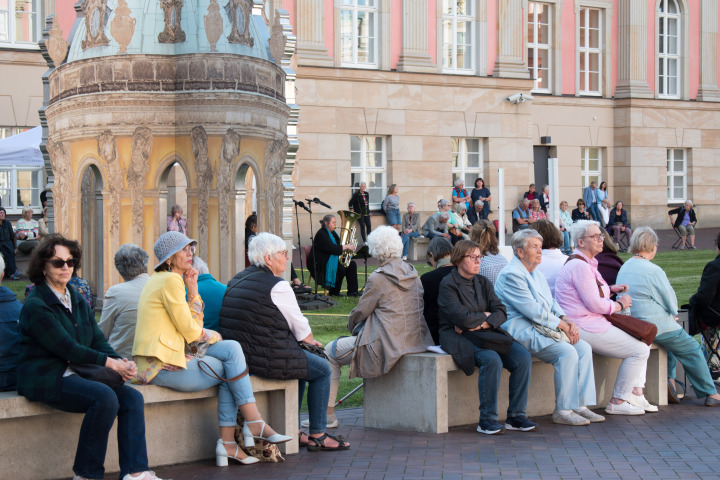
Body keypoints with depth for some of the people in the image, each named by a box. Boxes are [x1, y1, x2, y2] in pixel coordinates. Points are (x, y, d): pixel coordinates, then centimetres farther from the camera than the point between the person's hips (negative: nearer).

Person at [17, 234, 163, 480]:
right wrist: (109, 362, -17)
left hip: (77, 373, 8)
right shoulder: (36, 305, -9)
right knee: (105, 397, -30)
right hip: (46, 378, -8)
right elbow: (66, 347, -16)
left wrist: (121, 362, -9)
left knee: (133, 397, -12)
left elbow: (98, 340, 11)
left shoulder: (78, 302, 18)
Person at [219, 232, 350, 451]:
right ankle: (317, 435, 14)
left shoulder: (236, 281, 13)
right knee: (322, 369, 11)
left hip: (237, 358, 9)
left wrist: (304, 340, 22)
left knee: (301, 362, 30)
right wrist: (311, 340, 17)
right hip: (266, 360, -9)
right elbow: (300, 328, -6)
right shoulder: (277, 286, -14)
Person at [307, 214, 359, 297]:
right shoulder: (321, 234, -17)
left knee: (352, 265, -2)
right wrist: (346, 247, -19)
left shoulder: (332, 234, 16)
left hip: (331, 260, 10)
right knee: (341, 268, -29)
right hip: (319, 264, -10)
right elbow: (332, 249, -27)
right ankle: (334, 292, -13)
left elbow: (337, 247, 21)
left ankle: (352, 292, -5)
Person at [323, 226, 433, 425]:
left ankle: (327, 412, 11)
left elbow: (360, 312, -5)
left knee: (330, 352, 11)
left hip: (386, 346, -8)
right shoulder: (412, 274, 8)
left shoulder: (378, 279, -14)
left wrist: (352, 325, 18)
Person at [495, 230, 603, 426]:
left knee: (584, 348, -7)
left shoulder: (537, 274, 21)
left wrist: (566, 320, 0)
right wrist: (562, 325, -13)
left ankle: (580, 405, -6)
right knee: (567, 352, -26)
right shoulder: (511, 275, -12)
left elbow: (551, 303, 21)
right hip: (522, 331, -10)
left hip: (544, 328, 10)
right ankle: (563, 410, -19)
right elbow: (533, 310, -17)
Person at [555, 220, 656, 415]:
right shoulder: (579, 266, -17)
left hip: (592, 322, 11)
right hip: (584, 328, -11)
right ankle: (618, 402, -4)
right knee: (639, 350, -11)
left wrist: (609, 289, 15)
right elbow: (595, 305, -19)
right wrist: (620, 305, -3)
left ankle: (636, 393, 12)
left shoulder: (586, 263, 17)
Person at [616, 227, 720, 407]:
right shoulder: (653, 270, -19)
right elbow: (670, 299, -11)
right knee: (692, 350, 9)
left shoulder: (623, 269, 6)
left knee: (673, 339, 34)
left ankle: (669, 379, 26)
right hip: (655, 327, -8)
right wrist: (673, 313, 12)